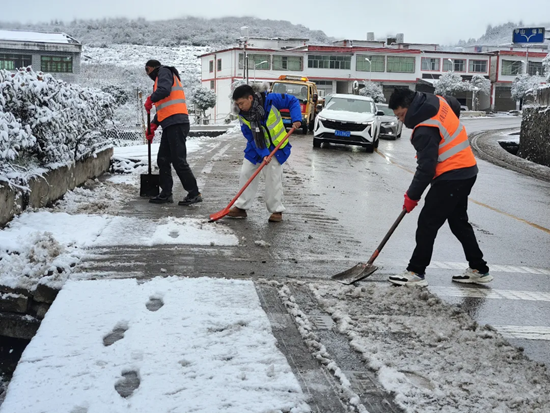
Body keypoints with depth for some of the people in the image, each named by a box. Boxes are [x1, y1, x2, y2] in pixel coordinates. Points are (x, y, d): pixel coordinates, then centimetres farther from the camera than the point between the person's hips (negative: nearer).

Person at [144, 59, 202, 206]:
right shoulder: (160, 79, 30)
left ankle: (194, 194, -8)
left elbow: (164, 90, -19)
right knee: (163, 160, 10)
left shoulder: (164, 72, 2)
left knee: (179, 161, -11)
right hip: (170, 125, 10)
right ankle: (166, 194, 15)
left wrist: (150, 99, -1)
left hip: (176, 123, -10)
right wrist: (153, 126, 18)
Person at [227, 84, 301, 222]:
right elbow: (251, 137, -13)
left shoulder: (270, 100, -23)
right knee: (246, 174, 2)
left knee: (273, 178, -6)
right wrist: (263, 154, -24)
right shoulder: (242, 115, -12)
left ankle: (277, 210, 6)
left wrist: (296, 118, -28)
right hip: (255, 148, 4)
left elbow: (293, 101, -14)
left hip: (275, 147, -4)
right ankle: (241, 207, 13)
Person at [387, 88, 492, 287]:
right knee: (459, 222, 18)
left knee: (427, 223, -4)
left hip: (451, 177, -10)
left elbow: (426, 168, -23)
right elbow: (456, 105, 26)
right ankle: (479, 270, 24)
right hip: (467, 171, 10)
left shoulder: (425, 130, -24)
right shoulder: (437, 101, 3)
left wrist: (412, 196, -13)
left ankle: (416, 272, 2)